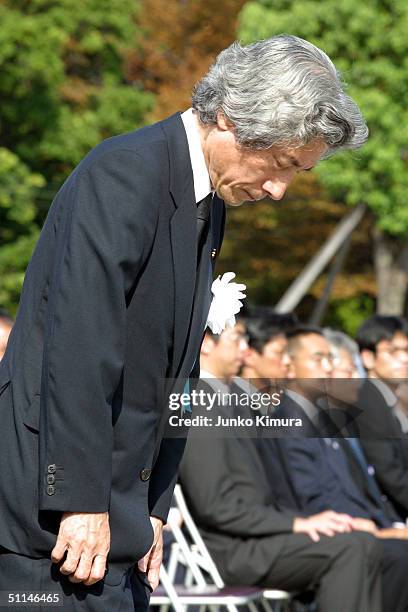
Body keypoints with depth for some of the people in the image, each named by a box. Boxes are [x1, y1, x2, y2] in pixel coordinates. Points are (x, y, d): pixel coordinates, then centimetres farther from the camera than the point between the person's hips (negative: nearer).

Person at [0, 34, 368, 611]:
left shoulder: (208, 207, 15)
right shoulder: (127, 173, -15)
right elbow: (77, 349, -22)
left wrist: (153, 509, 16)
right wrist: (82, 502, -22)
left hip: (113, 507, 9)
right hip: (59, 501, -9)